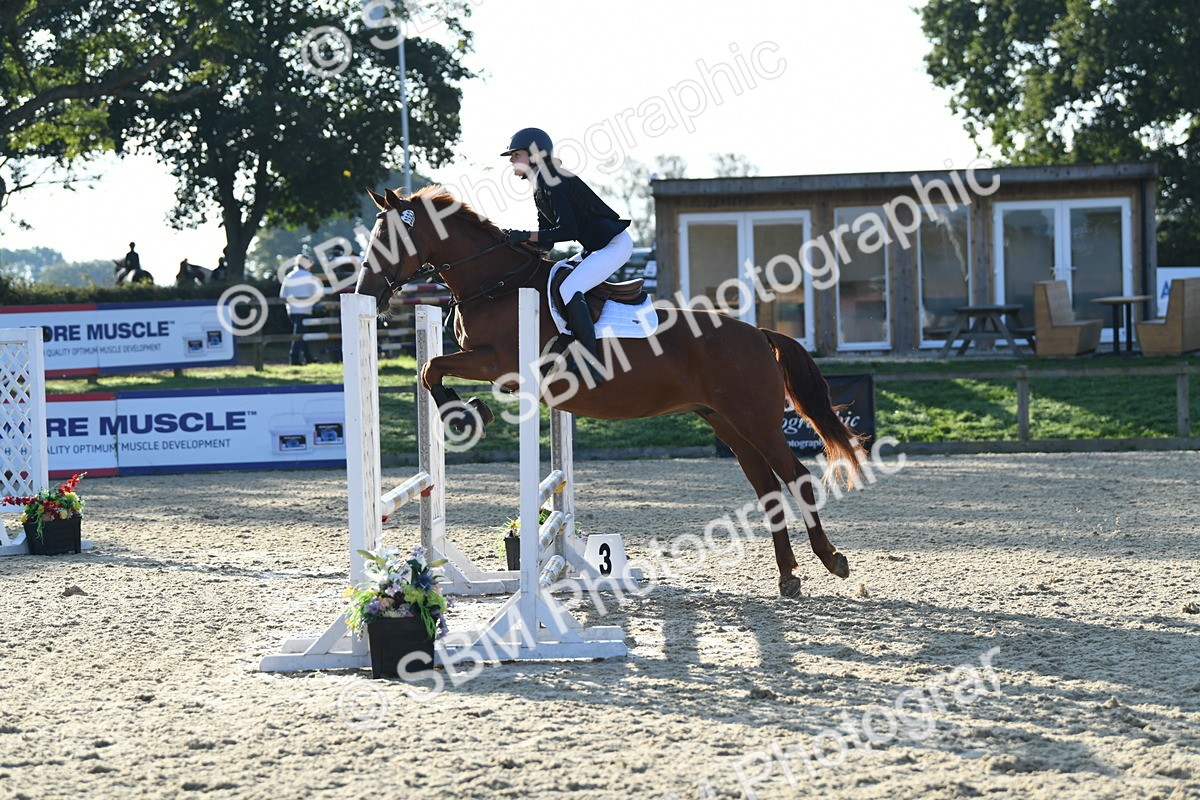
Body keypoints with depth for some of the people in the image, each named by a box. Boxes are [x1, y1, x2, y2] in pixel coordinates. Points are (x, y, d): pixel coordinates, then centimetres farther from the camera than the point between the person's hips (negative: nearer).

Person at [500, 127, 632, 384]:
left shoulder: (551, 182, -15)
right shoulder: (540, 187, 16)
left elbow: (568, 230, -23)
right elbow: (547, 243, 16)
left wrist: (526, 235, -22)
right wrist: (516, 240, 2)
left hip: (614, 244, -11)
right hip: (598, 247, 11)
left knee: (569, 290, -25)